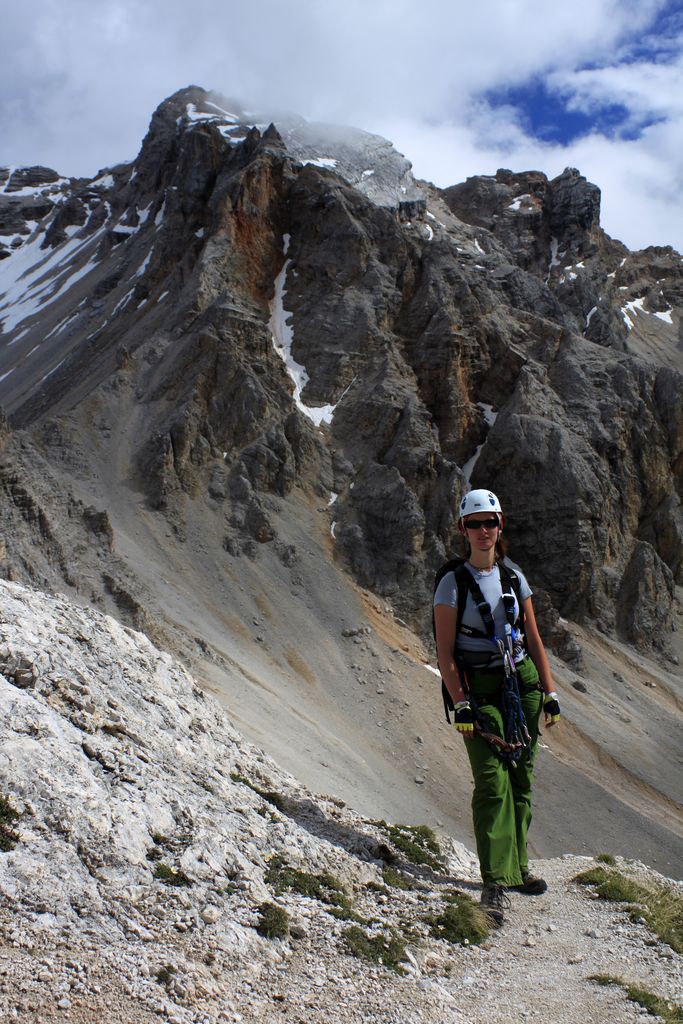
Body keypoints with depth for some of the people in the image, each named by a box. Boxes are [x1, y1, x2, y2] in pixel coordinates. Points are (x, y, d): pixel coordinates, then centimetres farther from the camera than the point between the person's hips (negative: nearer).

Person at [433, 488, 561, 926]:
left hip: (523, 684, 5)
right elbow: (446, 653, -7)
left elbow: (535, 640, 11)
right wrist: (461, 704, -14)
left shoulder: (514, 576, 8)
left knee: (521, 779, 9)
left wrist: (550, 693, 8)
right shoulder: (453, 583, -5)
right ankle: (495, 883, -10)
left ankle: (517, 866, 24)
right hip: (480, 690, -4)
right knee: (493, 782, -12)